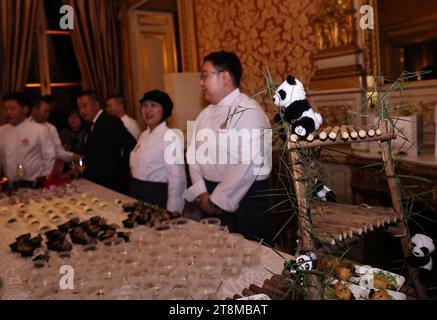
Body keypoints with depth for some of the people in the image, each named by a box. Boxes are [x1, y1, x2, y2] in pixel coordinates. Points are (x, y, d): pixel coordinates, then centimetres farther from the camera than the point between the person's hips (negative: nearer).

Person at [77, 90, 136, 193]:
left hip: (110, 183, -8)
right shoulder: (91, 125, 13)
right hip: (94, 182, 8)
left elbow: (131, 145, -24)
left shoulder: (111, 122, -14)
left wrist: (122, 172, -19)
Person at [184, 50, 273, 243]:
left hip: (244, 199, -6)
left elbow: (247, 166, -23)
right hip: (210, 199, 7)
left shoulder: (248, 111, -15)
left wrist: (217, 201, -16)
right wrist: (202, 194, -4)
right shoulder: (205, 114, 10)